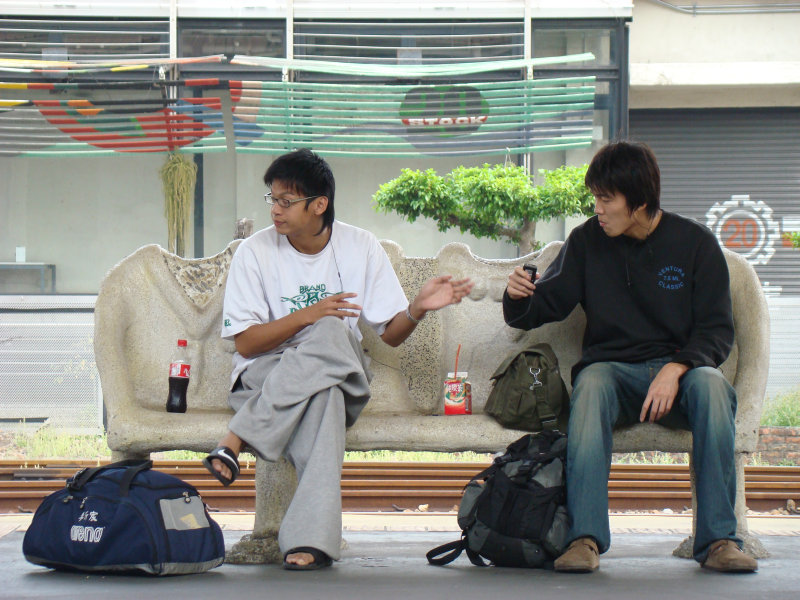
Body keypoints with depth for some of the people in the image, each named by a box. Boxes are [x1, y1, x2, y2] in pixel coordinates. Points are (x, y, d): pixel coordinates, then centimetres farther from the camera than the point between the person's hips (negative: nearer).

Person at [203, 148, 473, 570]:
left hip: (341, 373, 2)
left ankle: (237, 440, -34)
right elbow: (245, 344, -6)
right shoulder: (255, 252, -2)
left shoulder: (360, 248, 3)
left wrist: (417, 309, -18)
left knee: (333, 334, -35)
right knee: (322, 394, -38)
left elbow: (391, 334, 4)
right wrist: (305, 316, -19)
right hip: (266, 375, -2)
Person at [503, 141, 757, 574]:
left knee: (711, 385, -34)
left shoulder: (695, 243, 0)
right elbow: (544, 307, 7)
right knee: (590, 383, -35)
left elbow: (717, 330, -2)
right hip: (612, 367, 1)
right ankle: (585, 538, -41)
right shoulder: (587, 241, 3)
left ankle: (718, 539, -32)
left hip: (678, 367, 0)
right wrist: (518, 297, -17)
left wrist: (676, 368, -21)